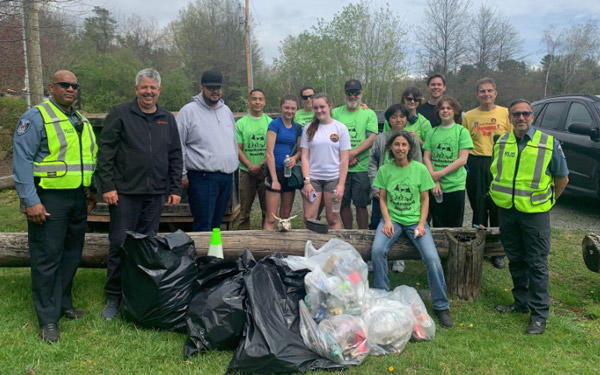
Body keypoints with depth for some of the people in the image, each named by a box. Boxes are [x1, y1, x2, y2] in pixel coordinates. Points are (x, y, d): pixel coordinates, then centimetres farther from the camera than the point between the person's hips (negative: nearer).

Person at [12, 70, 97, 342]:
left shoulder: (82, 121, 15)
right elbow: (22, 161, -13)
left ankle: (64, 305, 29)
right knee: (47, 258, -3)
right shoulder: (35, 118, -7)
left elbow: (92, 159, 22)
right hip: (49, 199, -7)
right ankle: (48, 319, 7)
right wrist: (31, 201, -18)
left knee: (71, 255, 14)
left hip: (78, 199, 7)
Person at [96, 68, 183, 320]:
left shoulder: (167, 119, 13)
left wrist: (175, 189, 10)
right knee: (120, 244, -1)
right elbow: (105, 152, -3)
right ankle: (113, 297, 13)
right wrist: (107, 186, -10)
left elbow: (175, 156, 16)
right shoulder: (119, 115, 1)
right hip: (124, 192, -3)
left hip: (155, 194, 4)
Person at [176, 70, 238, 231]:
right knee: (203, 226, -7)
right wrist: (182, 174, -9)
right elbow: (178, 147, -6)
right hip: (202, 177, -6)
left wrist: (233, 166, 18)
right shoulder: (188, 111, -4)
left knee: (216, 224, 13)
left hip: (227, 176, 6)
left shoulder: (226, 111, 16)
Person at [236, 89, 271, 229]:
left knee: (268, 207, 6)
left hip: (266, 171, 1)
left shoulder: (270, 122, 6)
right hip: (246, 172, 0)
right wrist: (250, 166, -13)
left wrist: (261, 165, -12)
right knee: (245, 209, 4)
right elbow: (238, 148, 0)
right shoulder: (241, 123, 5)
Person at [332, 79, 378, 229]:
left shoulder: (369, 114, 6)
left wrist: (352, 153, -16)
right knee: (343, 203, 8)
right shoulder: (336, 113, 10)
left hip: (361, 168, -2)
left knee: (361, 205, 1)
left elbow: (371, 139, -5)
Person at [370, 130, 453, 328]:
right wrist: (387, 220, -8)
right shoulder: (384, 170, 3)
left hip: (415, 220, -1)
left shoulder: (420, 169, 1)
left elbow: (425, 199, 5)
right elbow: (383, 198, 7)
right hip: (392, 219, 1)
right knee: (377, 250, -26)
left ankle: (441, 306, 0)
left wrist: (421, 223, -7)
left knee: (432, 258, -21)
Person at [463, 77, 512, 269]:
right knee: (478, 207, 7)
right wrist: (465, 164, 1)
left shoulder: (505, 113, 5)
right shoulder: (469, 116, 8)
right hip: (476, 165, 1)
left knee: (498, 207, 2)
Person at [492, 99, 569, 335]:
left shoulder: (549, 143, -5)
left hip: (535, 212, -4)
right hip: (506, 210, 4)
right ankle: (521, 302, 29)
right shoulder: (501, 143, 5)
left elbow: (562, 178, 5)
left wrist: (548, 200, 7)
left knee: (537, 264, 0)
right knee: (516, 260, 14)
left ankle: (539, 314, 9)